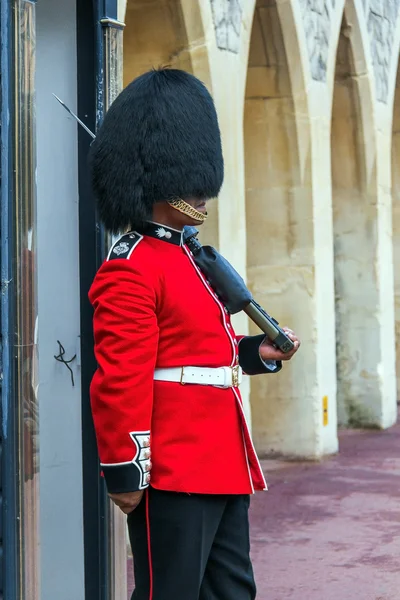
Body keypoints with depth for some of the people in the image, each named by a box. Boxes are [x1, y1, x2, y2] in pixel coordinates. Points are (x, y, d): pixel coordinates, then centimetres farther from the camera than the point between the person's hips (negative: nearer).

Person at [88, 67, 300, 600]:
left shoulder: (188, 261, 17)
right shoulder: (130, 271, -14)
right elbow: (120, 378, -19)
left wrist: (255, 352, 10)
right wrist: (124, 472, -21)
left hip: (222, 469, 10)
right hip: (172, 473, -10)